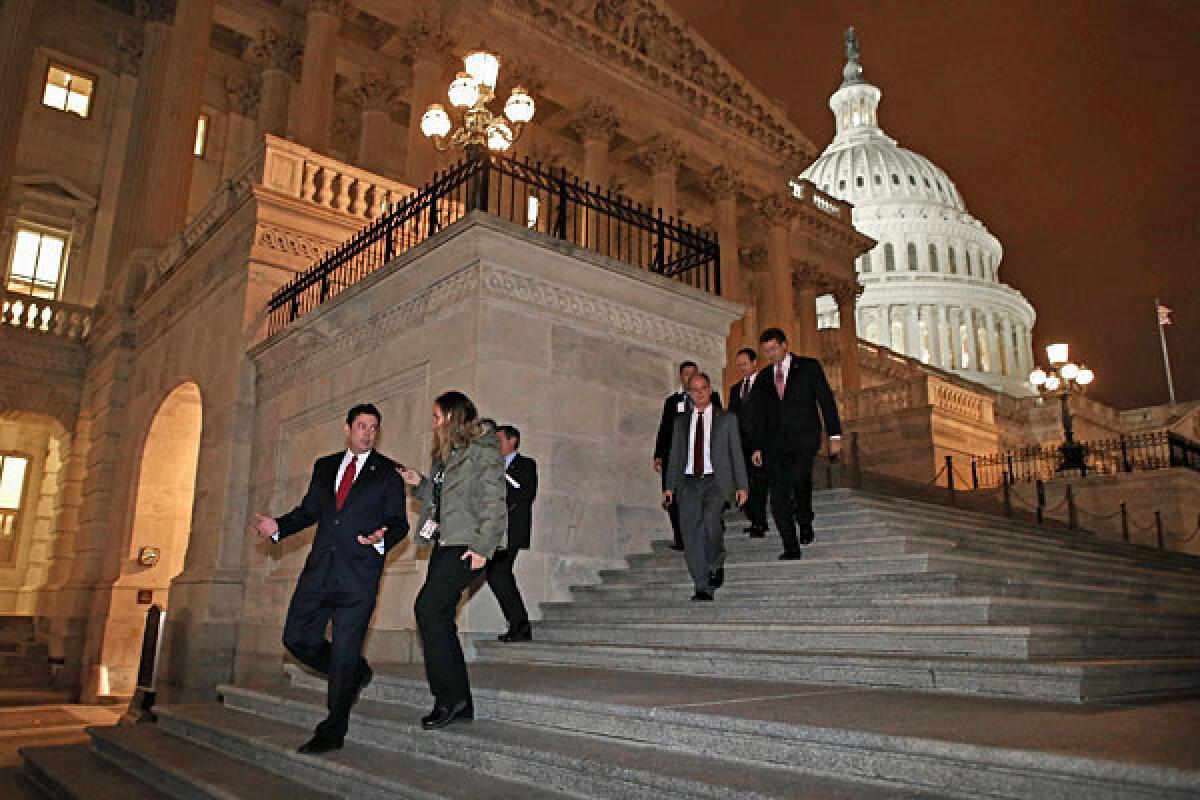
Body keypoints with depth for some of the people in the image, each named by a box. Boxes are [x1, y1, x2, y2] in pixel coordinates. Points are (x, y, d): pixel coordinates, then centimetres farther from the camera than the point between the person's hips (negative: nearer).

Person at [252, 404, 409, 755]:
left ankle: (331, 733, 14)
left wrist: (382, 538, -22)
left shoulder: (388, 472, 2)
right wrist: (278, 526, 0)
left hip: (358, 575, -5)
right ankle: (355, 674, 30)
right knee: (297, 639, 7)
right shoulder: (324, 467, 15)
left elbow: (399, 522, -1)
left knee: (344, 653, -1)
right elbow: (308, 511, 17)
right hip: (319, 570, 5)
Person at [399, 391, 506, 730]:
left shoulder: (483, 451, -7)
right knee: (441, 618, 5)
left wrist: (483, 546, -19)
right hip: (444, 545, 9)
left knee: (428, 606, -17)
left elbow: (494, 502, -13)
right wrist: (419, 483, 10)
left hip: (467, 546, -9)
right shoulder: (444, 455, 20)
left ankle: (450, 695, -7)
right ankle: (460, 704, 13)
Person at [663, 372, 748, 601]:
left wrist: (741, 486, 0)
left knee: (710, 517, -29)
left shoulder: (727, 419, 10)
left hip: (716, 481, -3)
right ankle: (703, 589, 6)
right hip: (689, 483, 3)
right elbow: (675, 456, 16)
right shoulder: (681, 422, 16)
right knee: (691, 537, -4)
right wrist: (670, 486, 6)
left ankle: (716, 564, -4)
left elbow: (736, 453, 8)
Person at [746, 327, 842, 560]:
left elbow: (826, 400, 5)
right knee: (778, 497, -5)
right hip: (774, 443, 3)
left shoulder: (808, 367, 7)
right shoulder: (762, 378, 17)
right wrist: (757, 447, 13)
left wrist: (835, 435, -2)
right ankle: (791, 548, 4)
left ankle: (805, 520, -5)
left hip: (804, 438, -3)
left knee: (797, 474, -29)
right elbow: (757, 415, 19)